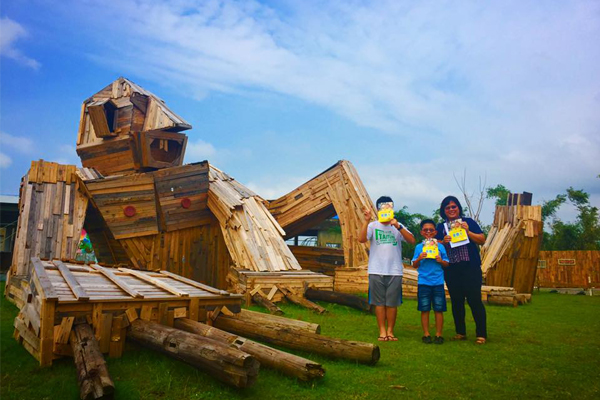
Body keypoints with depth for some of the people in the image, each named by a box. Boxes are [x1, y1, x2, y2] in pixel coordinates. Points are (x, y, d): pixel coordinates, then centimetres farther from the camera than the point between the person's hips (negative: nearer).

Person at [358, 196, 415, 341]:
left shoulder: (398, 226, 6)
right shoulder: (373, 225, 2)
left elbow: (412, 240, -8)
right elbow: (361, 239, -13)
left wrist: (398, 226, -19)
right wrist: (367, 221, -22)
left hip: (395, 271, 1)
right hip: (376, 271, -1)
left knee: (392, 303, 6)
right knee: (379, 302, 5)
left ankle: (390, 331, 19)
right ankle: (382, 331, 15)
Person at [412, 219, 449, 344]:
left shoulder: (440, 246, 7)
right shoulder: (419, 247, 6)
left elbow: (447, 264, 9)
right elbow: (414, 265, 5)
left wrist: (441, 261, -12)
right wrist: (419, 258, -14)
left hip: (438, 282, 0)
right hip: (423, 282, 0)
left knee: (438, 309, 2)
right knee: (424, 309, 3)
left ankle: (439, 334, 12)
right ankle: (426, 334, 12)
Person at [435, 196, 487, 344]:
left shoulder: (468, 222, 5)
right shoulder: (441, 227, 10)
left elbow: (482, 240, 1)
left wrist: (468, 231, -12)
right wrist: (443, 241, -11)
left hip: (470, 267, -3)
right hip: (451, 270, 3)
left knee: (474, 300, -4)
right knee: (456, 301, 9)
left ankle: (481, 334, 5)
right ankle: (460, 332, 20)